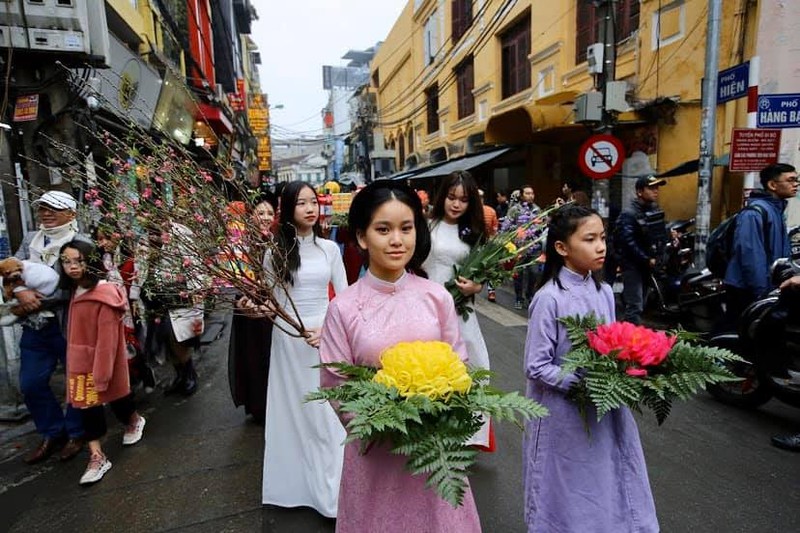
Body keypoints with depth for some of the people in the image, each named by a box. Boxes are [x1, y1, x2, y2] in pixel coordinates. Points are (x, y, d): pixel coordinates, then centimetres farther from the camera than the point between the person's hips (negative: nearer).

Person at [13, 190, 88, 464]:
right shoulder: (30, 240, 12)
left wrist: (36, 304, -18)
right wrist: (20, 291, -17)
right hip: (35, 327, 6)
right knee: (31, 384, 12)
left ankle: (76, 432, 28)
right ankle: (52, 433, 31)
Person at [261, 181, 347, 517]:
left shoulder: (330, 248, 1)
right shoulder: (276, 250, -2)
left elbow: (344, 296, 2)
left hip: (326, 334, 1)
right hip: (288, 336, -1)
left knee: (328, 411, 8)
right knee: (294, 408, 11)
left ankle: (329, 486, 28)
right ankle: (297, 483, 31)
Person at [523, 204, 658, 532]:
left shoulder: (604, 292, 1)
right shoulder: (550, 298, -19)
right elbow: (536, 367, -17)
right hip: (565, 416, -5)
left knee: (608, 489, 20)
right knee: (572, 496, 14)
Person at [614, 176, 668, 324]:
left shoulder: (656, 210, 9)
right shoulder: (629, 214, -17)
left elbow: (662, 235, 14)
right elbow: (628, 242, -24)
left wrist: (656, 257, 1)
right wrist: (647, 260, -18)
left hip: (648, 264, 8)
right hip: (632, 264, -8)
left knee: (639, 304, 17)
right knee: (635, 307, -13)